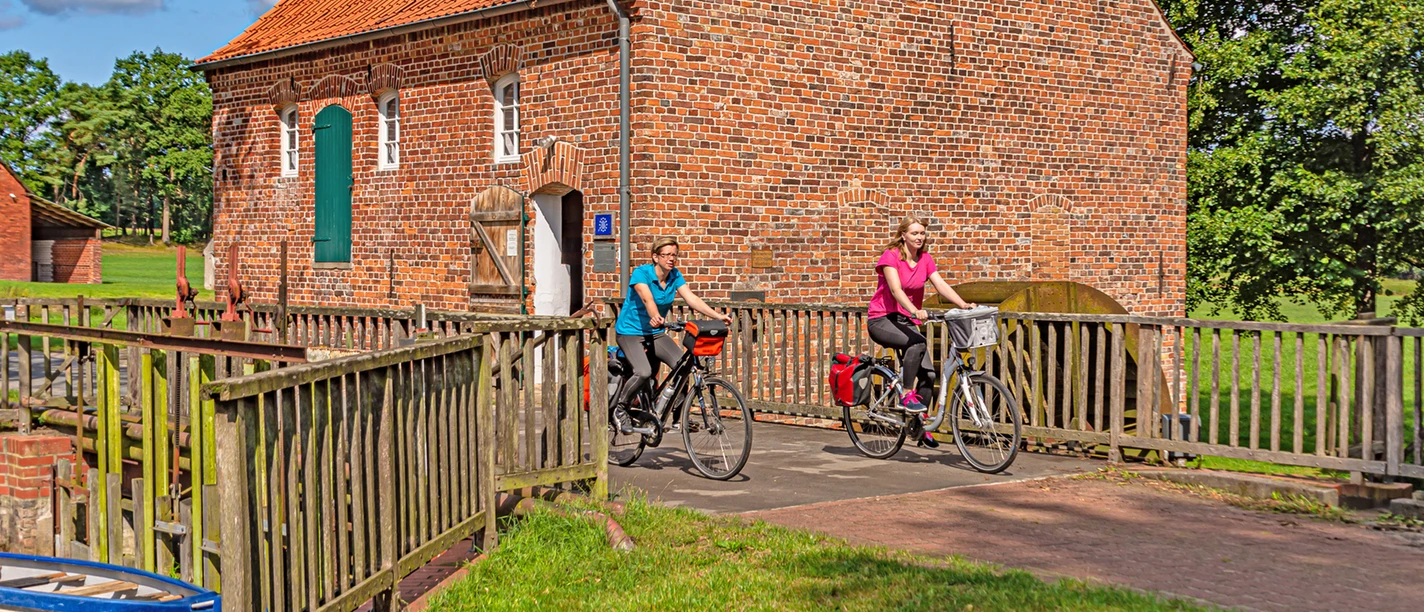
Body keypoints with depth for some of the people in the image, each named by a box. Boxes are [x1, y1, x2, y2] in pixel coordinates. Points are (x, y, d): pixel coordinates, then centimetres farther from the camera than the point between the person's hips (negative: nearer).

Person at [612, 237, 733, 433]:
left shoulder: (675, 276, -2)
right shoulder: (641, 273, -18)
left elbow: (692, 298, -13)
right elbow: (647, 299, -36)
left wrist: (718, 316, -27)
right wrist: (655, 317, -57)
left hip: (656, 333, 6)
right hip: (631, 332, -6)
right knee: (643, 372, -30)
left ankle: (678, 417, 1)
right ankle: (619, 409, -3)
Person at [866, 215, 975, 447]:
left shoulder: (925, 260, 5)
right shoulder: (890, 256, -12)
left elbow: (941, 285, -8)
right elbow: (896, 290, -25)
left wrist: (964, 304, -25)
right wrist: (916, 311, -41)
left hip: (906, 321, 6)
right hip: (882, 320, -6)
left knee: (928, 374, -5)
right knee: (917, 343, -34)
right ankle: (907, 396, -19)